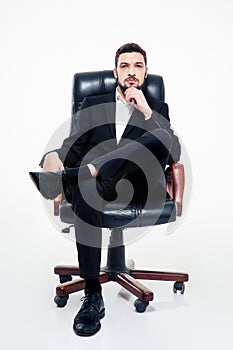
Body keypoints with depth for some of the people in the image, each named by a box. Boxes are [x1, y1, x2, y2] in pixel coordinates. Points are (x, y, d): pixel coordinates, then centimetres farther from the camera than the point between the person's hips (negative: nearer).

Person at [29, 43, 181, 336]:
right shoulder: (92, 104, 21)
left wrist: (146, 112, -5)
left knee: (164, 136, -30)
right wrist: (55, 157, -15)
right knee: (85, 189, -38)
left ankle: (68, 178, -38)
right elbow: (74, 146, 10)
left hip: (138, 183, 0)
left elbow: (173, 154, 3)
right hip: (96, 182, 1)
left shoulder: (158, 109, 19)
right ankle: (92, 296, -30)